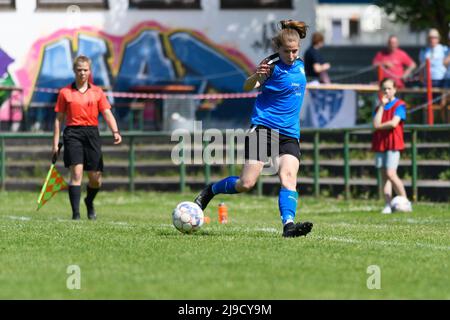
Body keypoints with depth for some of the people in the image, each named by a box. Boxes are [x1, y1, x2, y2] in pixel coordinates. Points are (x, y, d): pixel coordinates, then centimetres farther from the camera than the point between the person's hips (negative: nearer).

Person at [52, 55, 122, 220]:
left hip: (92, 134, 2)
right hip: (73, 134, -2)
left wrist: (115, 131, -16)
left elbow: (107, 114, 2)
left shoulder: (97, 92, 9)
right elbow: (59, 118, 8)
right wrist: (55, 143, 5)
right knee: (76, 172, -16)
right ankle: (75, 213, -14)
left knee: (96, 180, 2)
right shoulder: (65, 92, 6)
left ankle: (89, 202, 34)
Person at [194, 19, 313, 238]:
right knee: (246, 184, -8)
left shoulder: (300, 66, 11)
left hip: (289, 135, 5)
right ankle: (211, 190, 20)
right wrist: (256, 76, -38)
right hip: (263, 128, -5)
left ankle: (288, 225, -33)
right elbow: (248, 87, -21)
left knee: (288, 176, -20)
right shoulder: (273, 66, -9)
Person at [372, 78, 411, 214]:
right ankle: (387, 205, 3)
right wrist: (382, 106, -3)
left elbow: (394, 123, -16)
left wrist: (380, 126, -2)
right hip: (380, 143, 6)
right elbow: (376, 124, -2)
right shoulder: (379, 107, 14)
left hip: (393, 143, -6)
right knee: (384, 175, 3)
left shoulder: (399, 105, -2)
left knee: (391, 173, -16)